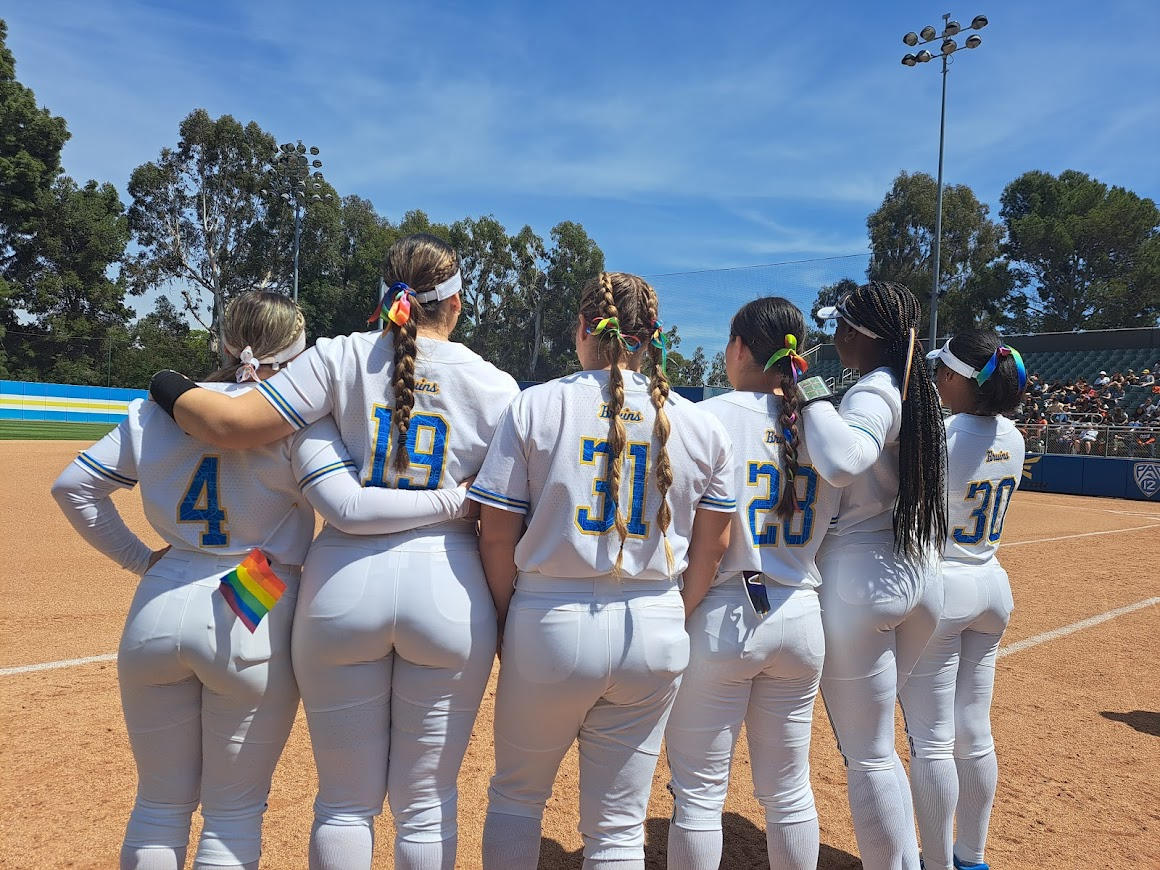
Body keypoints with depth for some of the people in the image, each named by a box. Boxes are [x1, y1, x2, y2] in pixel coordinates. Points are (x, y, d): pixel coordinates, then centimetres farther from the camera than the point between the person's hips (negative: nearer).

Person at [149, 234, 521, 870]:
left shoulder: (341, 357, -2)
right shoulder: (494, 386, 0)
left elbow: (229, 423, -8)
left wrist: (171, 389, 11)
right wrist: (504, 624, 12)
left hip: (343, 584, 0)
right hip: (448, 587, 0)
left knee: (345, 802, 17)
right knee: (427, 804, 15)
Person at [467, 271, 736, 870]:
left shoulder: (536, 405, -6)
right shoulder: (701, 425, 2)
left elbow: (496, 533, -6)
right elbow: (712, 544, 7)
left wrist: (508, 619, 7)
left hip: (551, 624, -2)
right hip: (655, 633, 3)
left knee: (515, 794, 22)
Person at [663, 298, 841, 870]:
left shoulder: (706, 418, -11)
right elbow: (831, 534, 8)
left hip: (717, 618, -5)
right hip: (802, 617, 5)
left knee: (698, 792, 9)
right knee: (788, 791, 19)